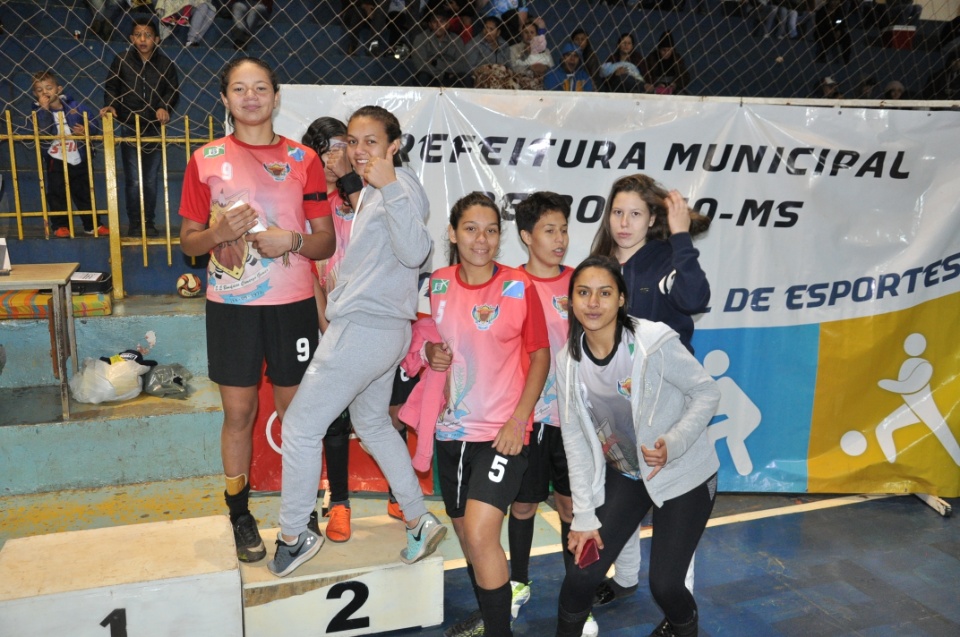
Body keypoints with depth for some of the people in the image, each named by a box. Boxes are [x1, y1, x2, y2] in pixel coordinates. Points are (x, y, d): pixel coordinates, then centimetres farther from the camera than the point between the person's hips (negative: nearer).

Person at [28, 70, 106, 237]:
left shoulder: (74, 106, -4)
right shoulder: (39, 111, -6)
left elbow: (94, 125, 3)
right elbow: (42, 131, -24)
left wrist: (85, 130, -18)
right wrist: (44, 108, -27)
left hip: (79, 159, 1)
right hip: (55, 160, -1)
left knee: (84, 193, 9)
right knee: (57, 194, -1)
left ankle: (92, 225, 18)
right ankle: (60, 225, 10)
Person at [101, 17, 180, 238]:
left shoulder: (165, 64, 2)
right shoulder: (121, 61, 0)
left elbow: (173, 91, 6)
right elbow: (111, 87, 6)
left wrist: (165, 107, -12)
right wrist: (110, 105, -12)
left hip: (155, 128, 1)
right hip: (129, 127, -1)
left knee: (151, 180, 6)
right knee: (133, 180, -3)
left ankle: (149, 223, 16)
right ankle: (134, 224, 5)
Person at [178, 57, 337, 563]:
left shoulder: (302, 159, 4)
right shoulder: (206, 159, 4)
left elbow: (326, 240, 4)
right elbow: (188, 240, 6)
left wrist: (293, 240, -16)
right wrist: (220, 231, -15)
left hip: (292, 302, 0)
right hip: (230, 303, 0)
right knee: (238, 411, 6)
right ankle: (240, 516, 23)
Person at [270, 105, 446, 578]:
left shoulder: (401, 185, -13)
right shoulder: (367, 190, 16)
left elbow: (415, 252, -30)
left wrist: (389, 187, -34)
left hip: (364, 329, -11)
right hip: (378, 328, 11)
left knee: (301, 426, -1)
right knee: (371, 422, 21)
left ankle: (293, 536, 14)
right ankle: (420, 521, 29)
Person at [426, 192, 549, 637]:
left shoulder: (519, 287, -10)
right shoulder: (438, 284, 2)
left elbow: (540, 354, -5)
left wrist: (518, 419, -13)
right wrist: (432, 353, -7)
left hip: (501, 432, -5)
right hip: (451, 430, 5)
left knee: (481, 534, -17)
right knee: (464, 532, 18)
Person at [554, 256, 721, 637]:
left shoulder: (655, 342, -24)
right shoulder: (568, 360, -10)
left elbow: (707, 393, -13)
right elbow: (575, 438, -7)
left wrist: (673, 444, -29)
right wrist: (584, 516, -9)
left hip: (684, 476, -3)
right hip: (623, 475, 4)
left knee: (664, 583, 0)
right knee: (583, 573, -2)